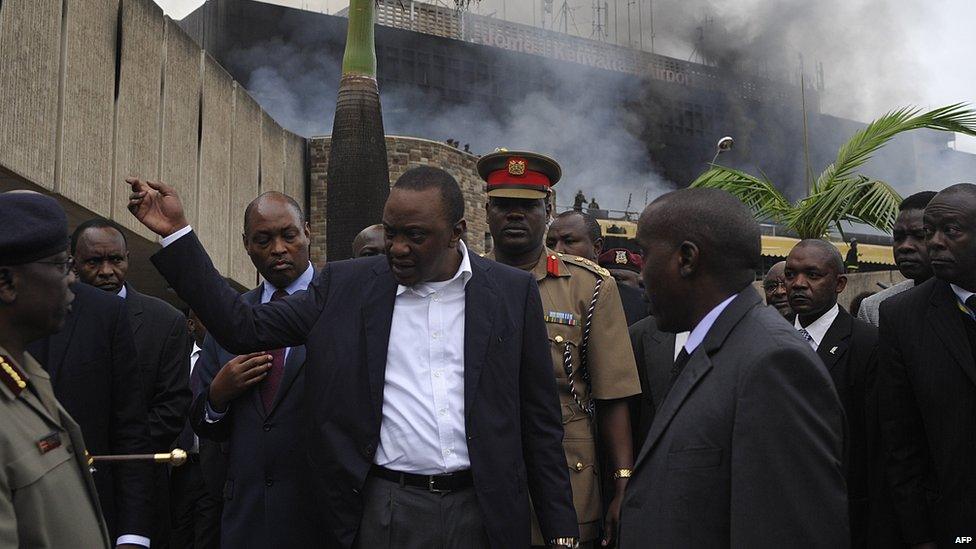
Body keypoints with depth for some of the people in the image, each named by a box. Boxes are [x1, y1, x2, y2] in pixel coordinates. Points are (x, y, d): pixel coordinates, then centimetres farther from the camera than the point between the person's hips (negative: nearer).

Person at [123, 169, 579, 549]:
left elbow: (538, 420, 5)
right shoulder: (345, 286, 4)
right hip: (384, 512, 0)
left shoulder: (512, 293, 3)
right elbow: (245, 329, 2)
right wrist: (176, 233, -4)